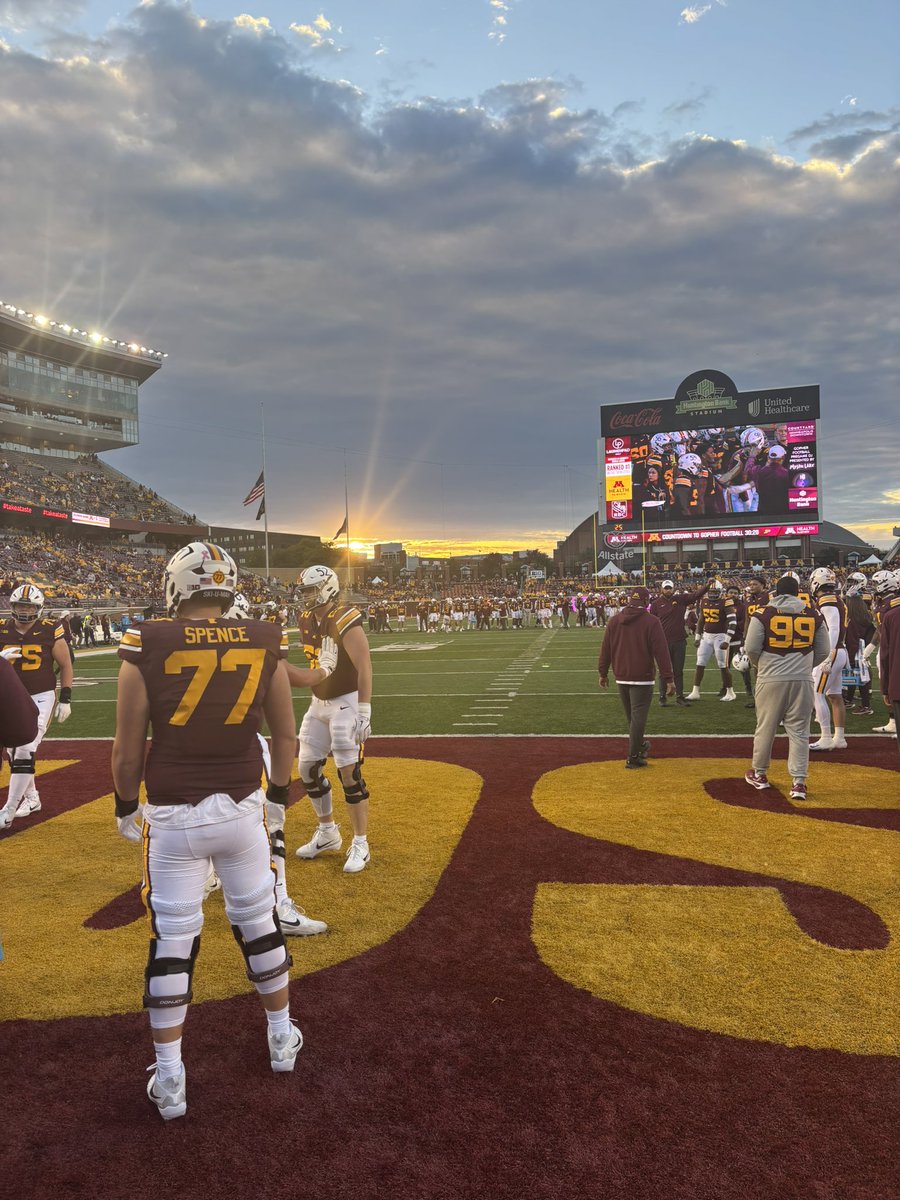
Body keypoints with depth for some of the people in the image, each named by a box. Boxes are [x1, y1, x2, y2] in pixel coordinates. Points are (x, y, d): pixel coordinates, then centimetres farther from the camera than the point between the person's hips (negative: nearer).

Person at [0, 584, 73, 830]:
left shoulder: (50, 631, -9)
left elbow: (65, 665, 0)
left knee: (25, 752, -13)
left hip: (41, 697, -4)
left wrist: (65, 700, -2)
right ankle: (31, 798, 32)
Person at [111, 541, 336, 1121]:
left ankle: (170, 1081, 24)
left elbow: (128, 752, -7)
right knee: (259, 924, 20)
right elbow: (286, 735, 5)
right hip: (243, 809, 2)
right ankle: (283, 1039, 38)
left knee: (171, 942, 12)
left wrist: (125, 807, 11)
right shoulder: (265, 645, -6)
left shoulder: (147, 648, -13)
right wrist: (280, 791, 21)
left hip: (173, 817, -2)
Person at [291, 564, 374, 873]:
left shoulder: (345, 621, -19)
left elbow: (365, 668, -21)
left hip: (346, 702, -8)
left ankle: (360, 844, 8)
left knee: (349, 773, -6)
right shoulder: (306, 620, 5)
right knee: (308, 769, 11)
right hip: (319, 702, 8)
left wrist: (363, 713, -24)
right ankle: (328, 833, 29)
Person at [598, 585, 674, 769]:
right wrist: (669, 679, -11)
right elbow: (661, 652, -13)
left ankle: (639, 745, 38)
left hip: (621, 677, 5)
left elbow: (605, 649, 7)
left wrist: (603, 673, 16)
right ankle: (633, 757, 0)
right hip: (642, 678, -5)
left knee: (631, 716, 20)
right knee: (638, 717, -1)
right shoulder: (651, 622, -11)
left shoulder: (614, 620, 3)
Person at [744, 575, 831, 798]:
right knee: (799, 731, 8)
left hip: (770, 679, -1)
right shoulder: (814, 616, 2)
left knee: (765, 728, 13)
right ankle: (798, 782, 7)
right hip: (802, 680, 1)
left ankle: (759, 774, 28)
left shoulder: (762, 614, -6)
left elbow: (751, 648, -5)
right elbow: (824, 651, 8)